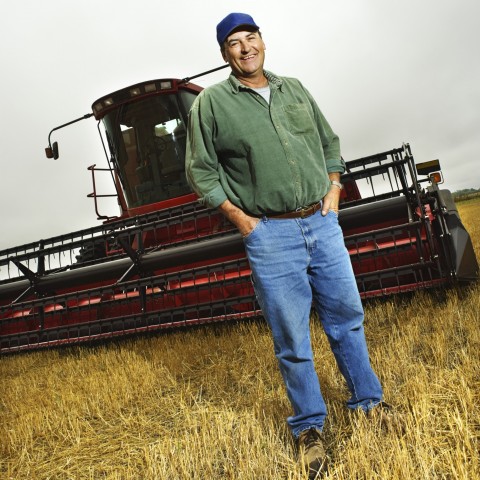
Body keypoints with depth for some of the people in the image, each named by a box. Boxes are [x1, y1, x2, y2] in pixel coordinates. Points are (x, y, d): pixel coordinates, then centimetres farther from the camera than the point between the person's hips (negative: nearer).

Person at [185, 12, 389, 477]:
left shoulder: (295, 89, 14)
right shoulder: (211, 103, 0)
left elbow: (329, 143, 21)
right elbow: (200, 171, 0)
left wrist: (333, 191, 8)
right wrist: (241, 219, -7)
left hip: (323, 224, 5)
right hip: (269, 234, -4)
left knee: (346, 317, 14)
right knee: (292, 337, 3)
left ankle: (367, 402, 35)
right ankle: (308, 426, 24)